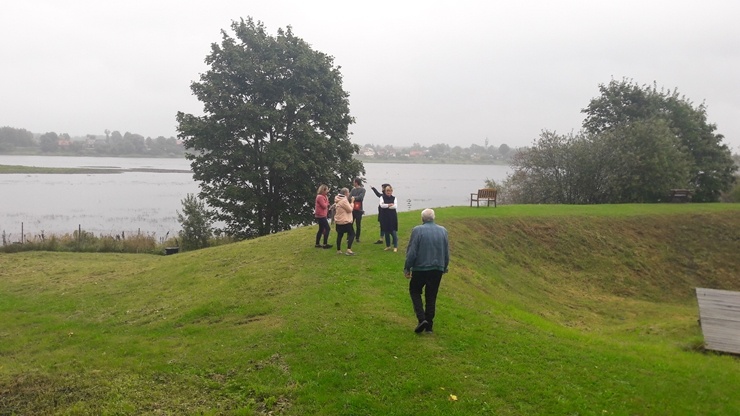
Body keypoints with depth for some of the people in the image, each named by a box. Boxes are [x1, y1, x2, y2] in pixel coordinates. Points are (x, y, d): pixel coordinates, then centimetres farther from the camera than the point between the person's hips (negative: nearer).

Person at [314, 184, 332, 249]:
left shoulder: (322, 196, 15)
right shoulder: (320, 197, -17)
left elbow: (326, 206, 17)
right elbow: (324, 206, -19)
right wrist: (327, 200, -8)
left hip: (321, 216, 11)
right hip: (321, 216, -11)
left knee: (321, 229, 14)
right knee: (327, 229, -8)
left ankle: (317, 244, 19)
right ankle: (325, 244, -6)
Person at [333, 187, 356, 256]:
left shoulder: (339, 200, 13)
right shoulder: (344, 200, -19)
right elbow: (350, 209, -17)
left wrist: (350, 202, 12)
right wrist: (351, 202, -6)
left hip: (338, 221, 10)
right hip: (345, 221, -10)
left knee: (339, 235, 14)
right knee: (352, 234, -3)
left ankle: (338, 250, 18)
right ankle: (349, 250, -13)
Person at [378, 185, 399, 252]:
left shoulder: (394, 198, 4)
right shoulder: (382, 197, 3)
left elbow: (394, 206, -12)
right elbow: (381, 205, -14)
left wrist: (386, 205, -12)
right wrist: (390, 205, -15)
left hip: (392, 217, -1)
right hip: (384, 217, 1)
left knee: (393, 232, -4)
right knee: (386, 232, 7)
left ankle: (395, 246, 6)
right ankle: (388, 246, 21)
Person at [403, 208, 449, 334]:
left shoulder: (417, 230, -12)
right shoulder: (443, 230, 2)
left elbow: (411, 251, -12)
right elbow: (447, 252, 8)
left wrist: (407, 268, -3)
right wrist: (444, 267, 20)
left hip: (420, 268, -4)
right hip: (437, 269, 4)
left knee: (415, 291, 16)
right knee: (431, 296, 14)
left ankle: (422, 319, 0)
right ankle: (429, 326, 17)